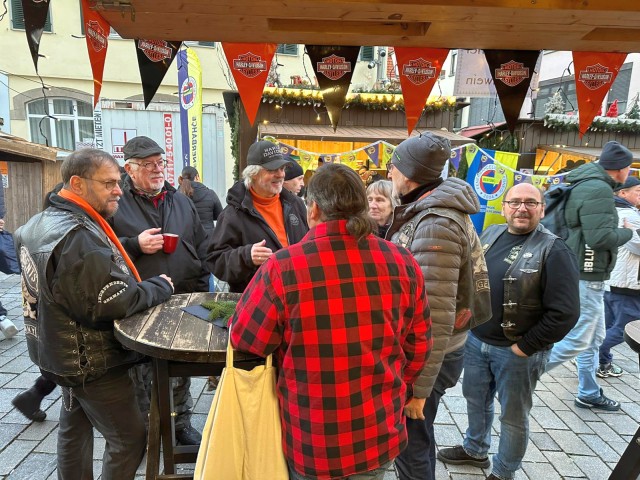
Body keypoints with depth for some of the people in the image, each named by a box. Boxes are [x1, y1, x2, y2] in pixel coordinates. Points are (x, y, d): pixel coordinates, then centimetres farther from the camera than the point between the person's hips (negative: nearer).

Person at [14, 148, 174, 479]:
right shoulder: (79, 236, -27)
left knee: (75, 427, 25)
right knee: (129, 437, 1)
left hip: (68, 353, 10)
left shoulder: (42, 222, 5)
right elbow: (114, 303, -30)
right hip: (91, 361, -10)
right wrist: (161, 286, -16)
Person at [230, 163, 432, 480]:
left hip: (312, 441, -2)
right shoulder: (401, 263, -11)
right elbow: (419, 345, 0)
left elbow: (244, 341, -9)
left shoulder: (283, 267, -22)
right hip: (380, 435, 3)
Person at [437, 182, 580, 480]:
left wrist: (525, 347, -16)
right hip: (475, 340, 6)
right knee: (475, 398, 23)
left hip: (516, 351, -6)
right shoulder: (490, 234, 3)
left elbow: (565, 313, -20)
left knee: (513, 415, 14)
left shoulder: (554, 251, -16)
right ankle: (475, 450, 48)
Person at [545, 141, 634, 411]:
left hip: (587, 275, 10)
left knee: (594, 338, 20)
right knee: (578, 341, -3)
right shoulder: (598, 190, -18)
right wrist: (628, 233, -8)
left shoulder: (587, 185, 12)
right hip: (586, 276, -10)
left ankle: (589, 394, 33)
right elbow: (600, 236, -26)